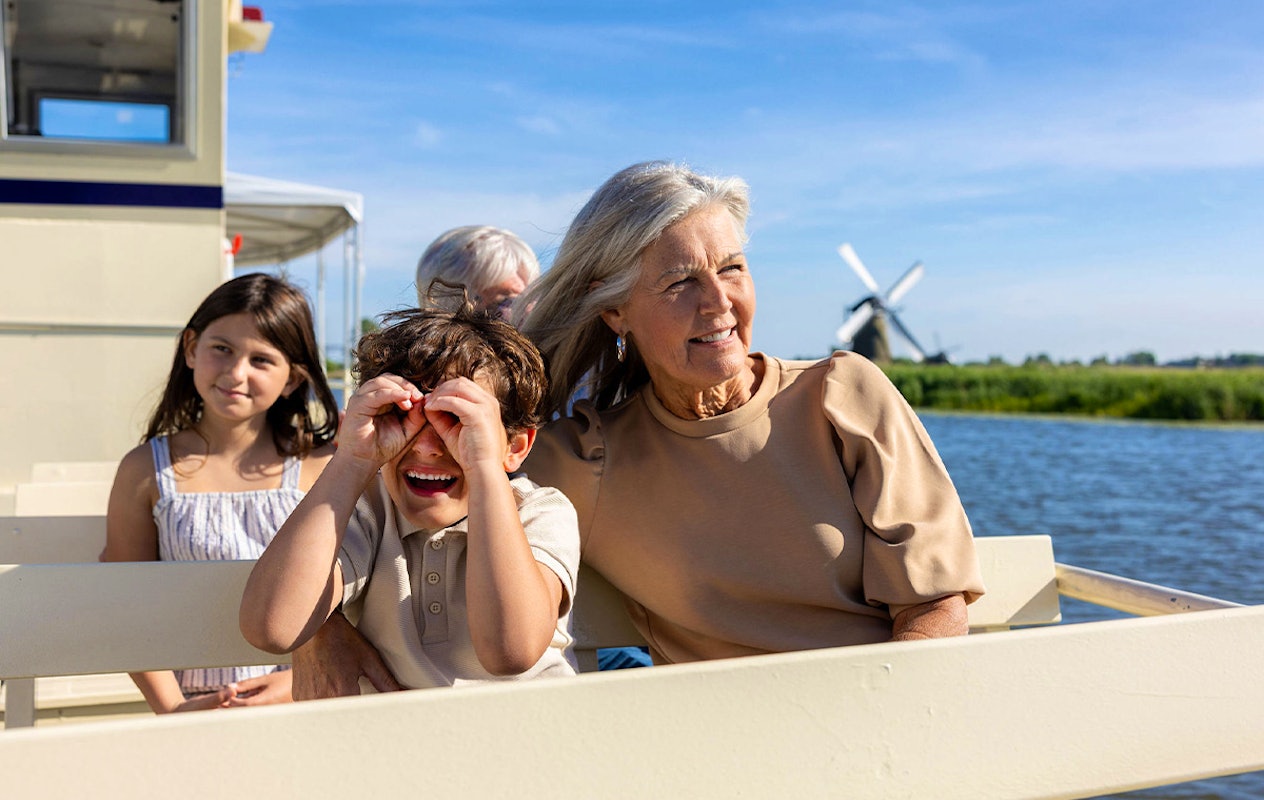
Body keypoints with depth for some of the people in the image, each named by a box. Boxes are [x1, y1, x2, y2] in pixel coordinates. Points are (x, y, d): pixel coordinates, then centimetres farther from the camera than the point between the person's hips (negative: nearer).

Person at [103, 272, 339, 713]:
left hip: (303, 704, -1)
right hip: (198, 707, 1)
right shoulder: (147, 471, 4)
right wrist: (171, 708, -4)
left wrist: (303, 681, -7)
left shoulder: (320, 468, 1)